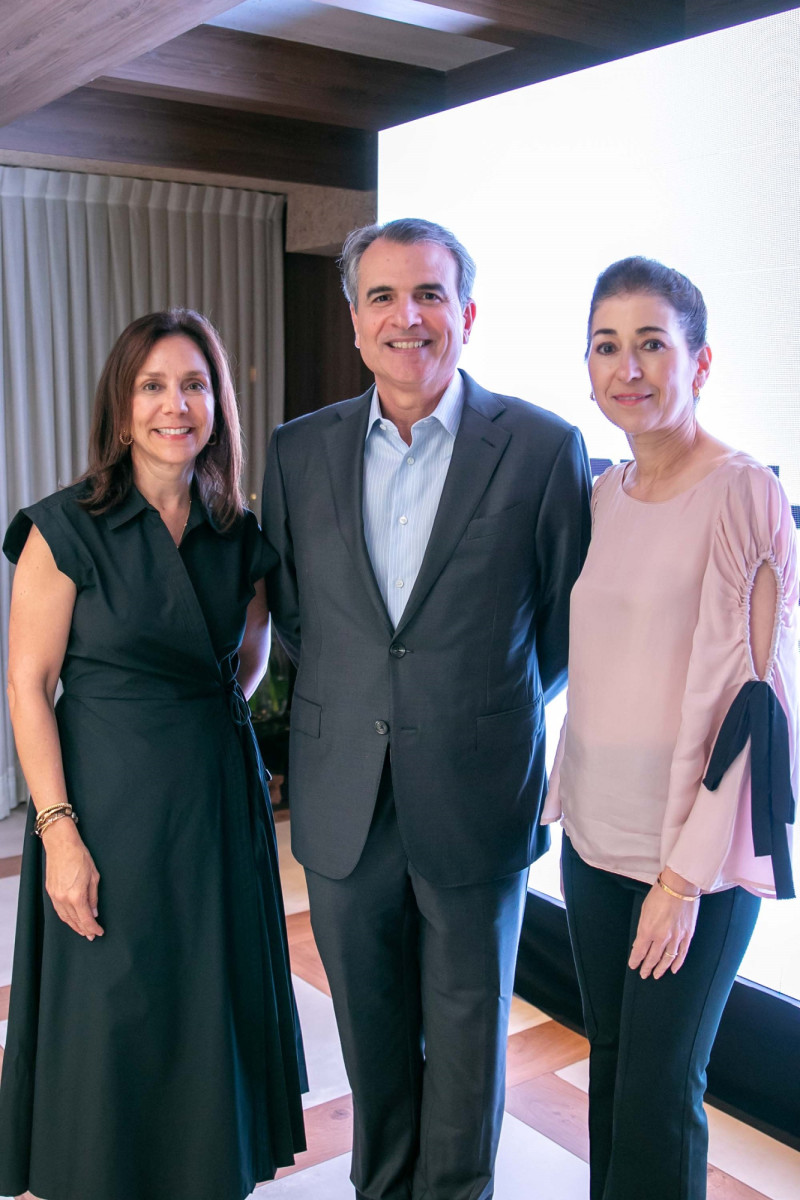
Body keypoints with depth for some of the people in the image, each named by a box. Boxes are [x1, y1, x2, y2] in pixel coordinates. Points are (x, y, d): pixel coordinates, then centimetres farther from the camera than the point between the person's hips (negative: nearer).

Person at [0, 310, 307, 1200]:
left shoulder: (240, 536, 3)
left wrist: (211, 719, 2)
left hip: (218, 802, 5)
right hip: (108, 804, -4)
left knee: (212, 1013, 16)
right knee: (111, 1021, 8)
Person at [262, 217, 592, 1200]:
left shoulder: (544, 448, -9)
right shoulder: (301, 450, 1)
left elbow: (570, 620, 1)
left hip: (475, 799, -2)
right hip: (343, 802, 3)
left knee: (467, 1034, 15)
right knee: (370, 1031, 19)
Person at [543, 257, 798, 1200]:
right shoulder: (599, 495, 6)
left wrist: (685, 874, -15)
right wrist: (569, 797, 10)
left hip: (697, 846, -5)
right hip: (594, 832, 6)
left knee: (659, 1091, 5)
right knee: (608, 1061, 17)